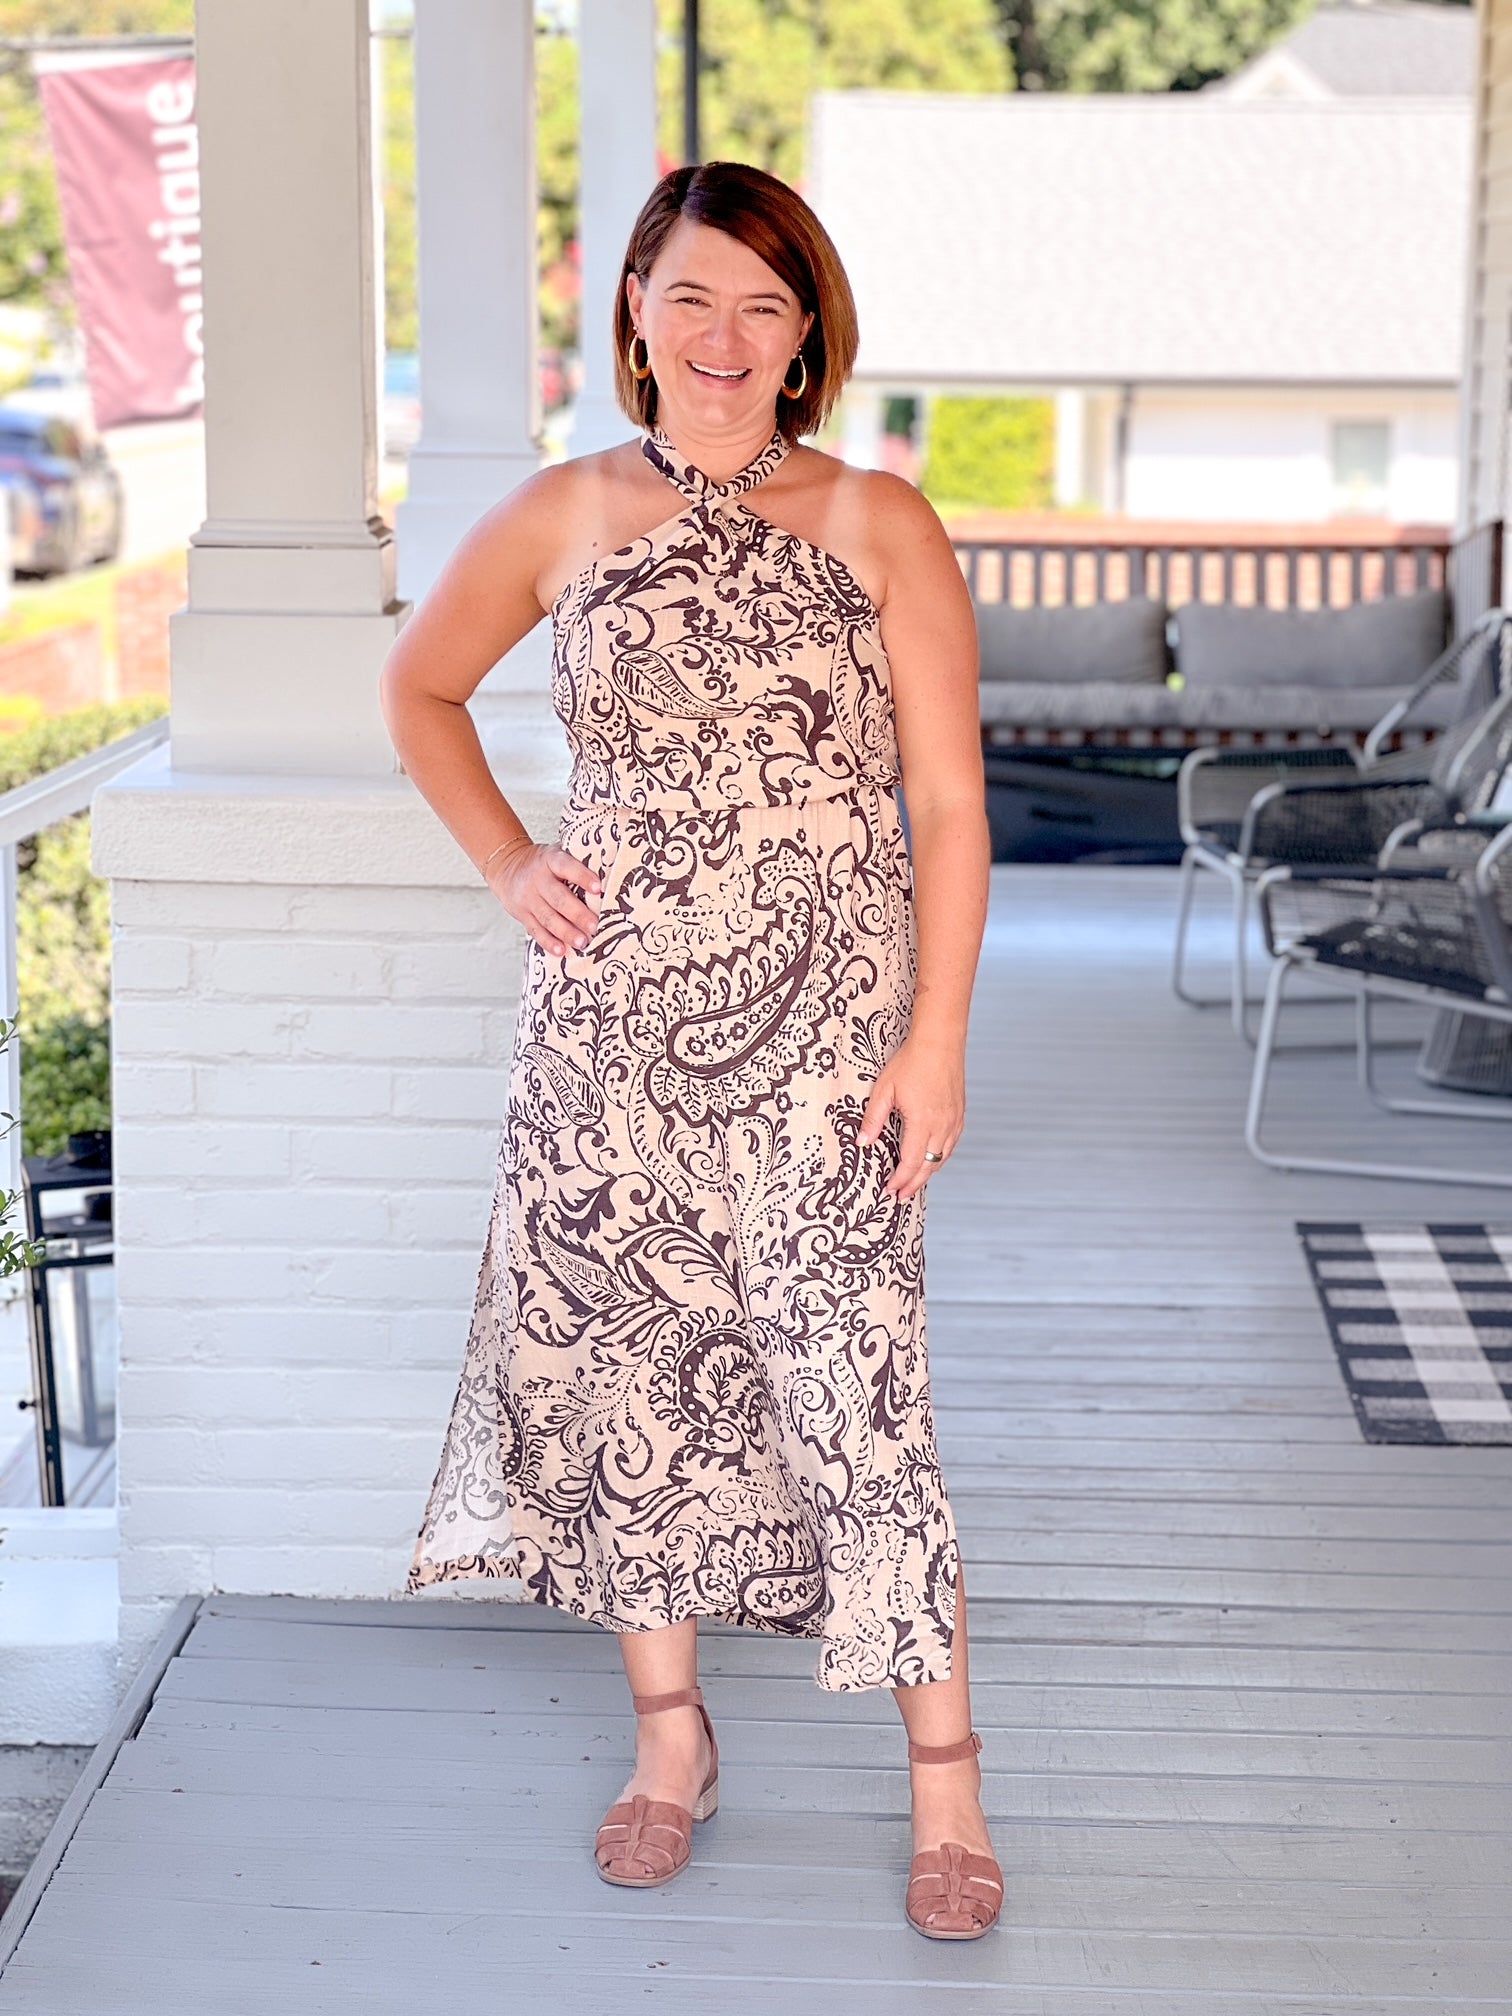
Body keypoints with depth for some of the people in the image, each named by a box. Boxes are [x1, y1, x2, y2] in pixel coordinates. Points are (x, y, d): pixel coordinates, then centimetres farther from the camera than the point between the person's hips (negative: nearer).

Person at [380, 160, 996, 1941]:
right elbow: (418, 685, 21)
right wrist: (505, 865, 8)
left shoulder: (879, 528, -1)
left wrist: (936, 1037, -8)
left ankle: (945, 1776, 10)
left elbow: (948, 807, -2)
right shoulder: (566, 516, 5)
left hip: (821, 1020, -3)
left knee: (848, 1382, -5)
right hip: (609, 1018, 3)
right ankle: (670, 1736, 28)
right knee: (620, 1364, 9)